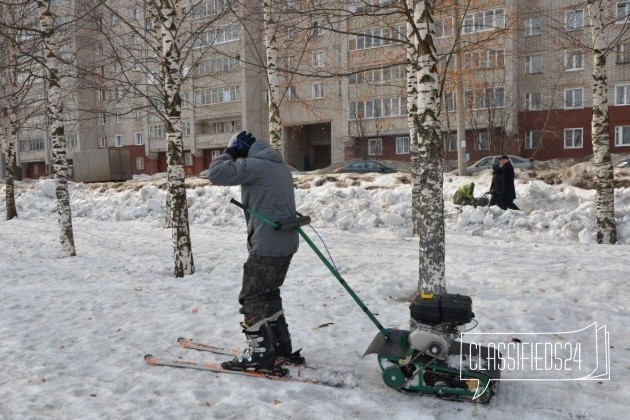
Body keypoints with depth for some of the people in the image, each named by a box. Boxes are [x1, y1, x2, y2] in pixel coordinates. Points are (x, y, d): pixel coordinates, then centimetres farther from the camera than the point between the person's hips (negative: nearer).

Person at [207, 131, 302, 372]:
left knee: (251, 298, 1)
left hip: (267, 246, -9)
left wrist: (229, 153, 2)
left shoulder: (254, 165, -12)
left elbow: (215, 173, -15)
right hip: (287, 243, 9)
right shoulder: (280, 165, 17)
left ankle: (261, 354, 6)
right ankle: (282, 346, 28)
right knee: (269, 293, 20)